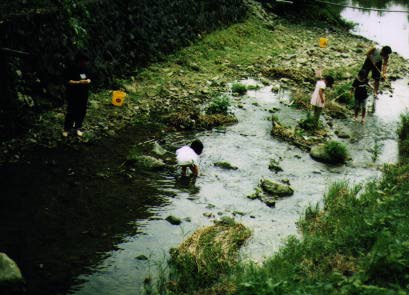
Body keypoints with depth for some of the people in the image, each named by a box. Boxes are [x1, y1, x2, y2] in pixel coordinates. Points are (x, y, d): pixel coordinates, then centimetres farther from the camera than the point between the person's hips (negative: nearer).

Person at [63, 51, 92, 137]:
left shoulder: (85, 69, 8)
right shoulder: (71, 70, -11)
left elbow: (88, 78, 18)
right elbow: (68, 82, -15)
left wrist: (88, 81, -7)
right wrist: (79, 82, -24)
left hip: (84, 96, 6)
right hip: (73, 96, -6)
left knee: (81, 112, 9)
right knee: (71, 113, -4)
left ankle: (78, 128, 23)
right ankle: (66, 129, 8)